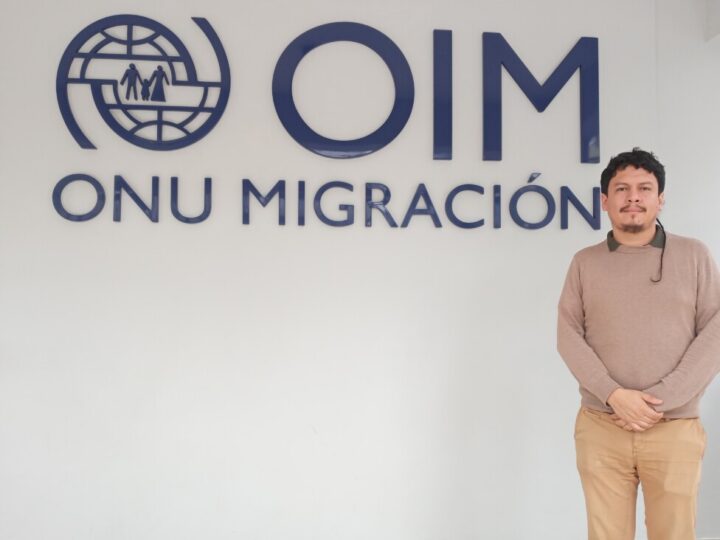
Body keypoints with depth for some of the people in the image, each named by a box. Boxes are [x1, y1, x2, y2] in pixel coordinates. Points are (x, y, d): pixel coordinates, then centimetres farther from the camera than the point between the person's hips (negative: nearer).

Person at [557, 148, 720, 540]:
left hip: (675, 430, 0)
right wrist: (614, 395, -13)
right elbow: (568, 335, 1)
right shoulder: (585, 262, 7)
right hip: (600, 428, 1)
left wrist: (661, 401, -11)